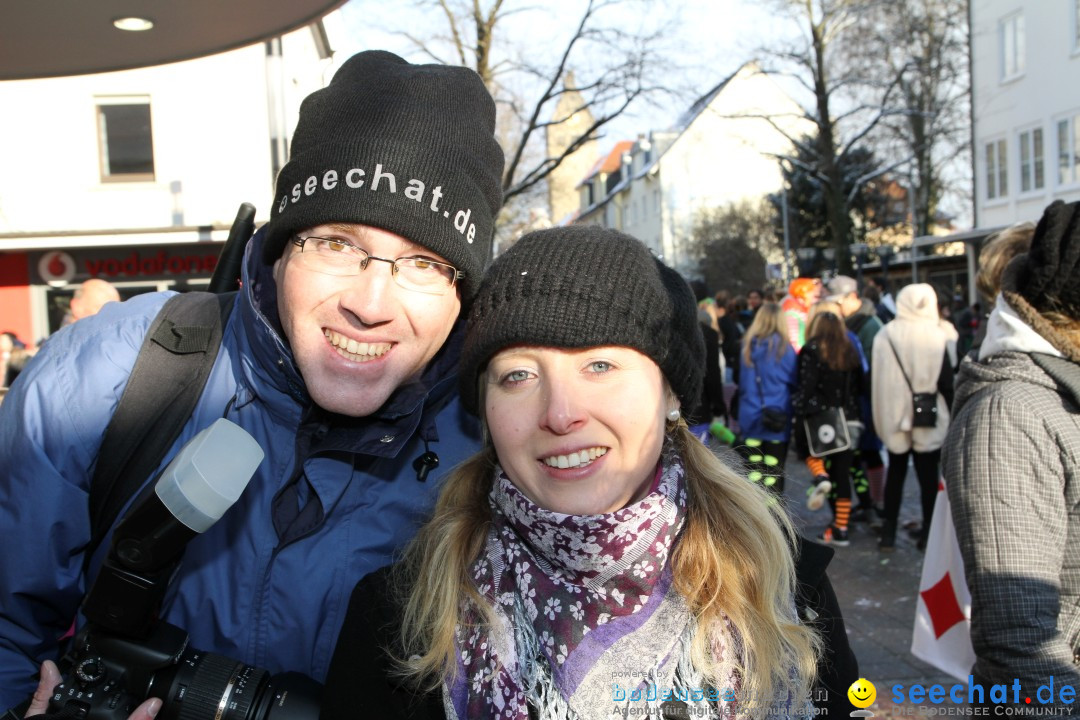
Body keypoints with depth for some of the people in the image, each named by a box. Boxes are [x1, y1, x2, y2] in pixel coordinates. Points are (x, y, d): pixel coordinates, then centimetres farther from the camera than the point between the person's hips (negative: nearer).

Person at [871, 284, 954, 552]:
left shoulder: (885, 335, -5)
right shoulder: (937, 336, -10)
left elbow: (876, 379, 1)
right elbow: (946, 381, -5)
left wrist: (882, 413, 12)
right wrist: (951, 412, 7)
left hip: (894, 416, 2)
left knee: (895, 472, 13)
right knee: (928, 474, 10)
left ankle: (889, 532, 14)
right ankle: (928, 531, 15)